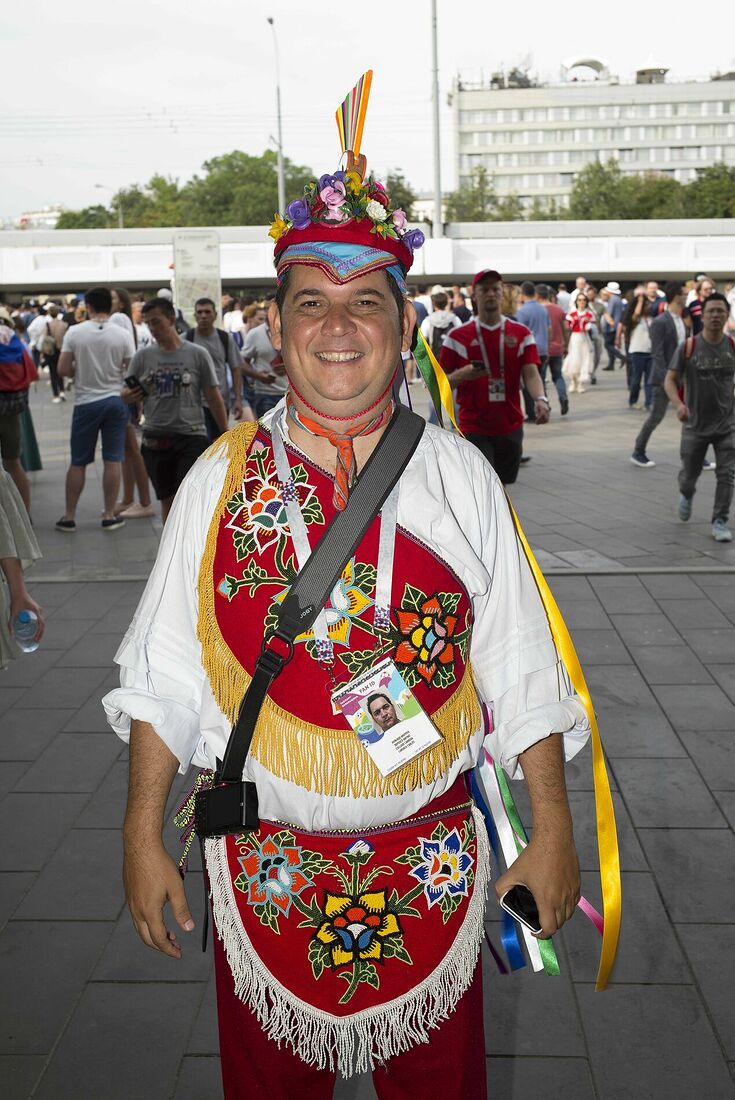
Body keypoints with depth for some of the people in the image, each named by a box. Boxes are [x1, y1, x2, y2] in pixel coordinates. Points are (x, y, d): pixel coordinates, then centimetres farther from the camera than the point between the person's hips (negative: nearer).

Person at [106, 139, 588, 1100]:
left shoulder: (461, 477, -5)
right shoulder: (220, 481, -6)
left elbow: (523, 676, -2)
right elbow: (163, 676, -1)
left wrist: (552, 831, 0)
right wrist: (143, 837, 0)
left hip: (433, 865, 0)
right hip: (265, 865, 0)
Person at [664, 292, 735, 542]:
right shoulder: (688, 347, -8)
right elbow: (670, 380, -7)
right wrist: (678, 404, -25)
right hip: (695, 425, -1)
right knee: (689, 473, 12)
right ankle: (686, 494, 46)